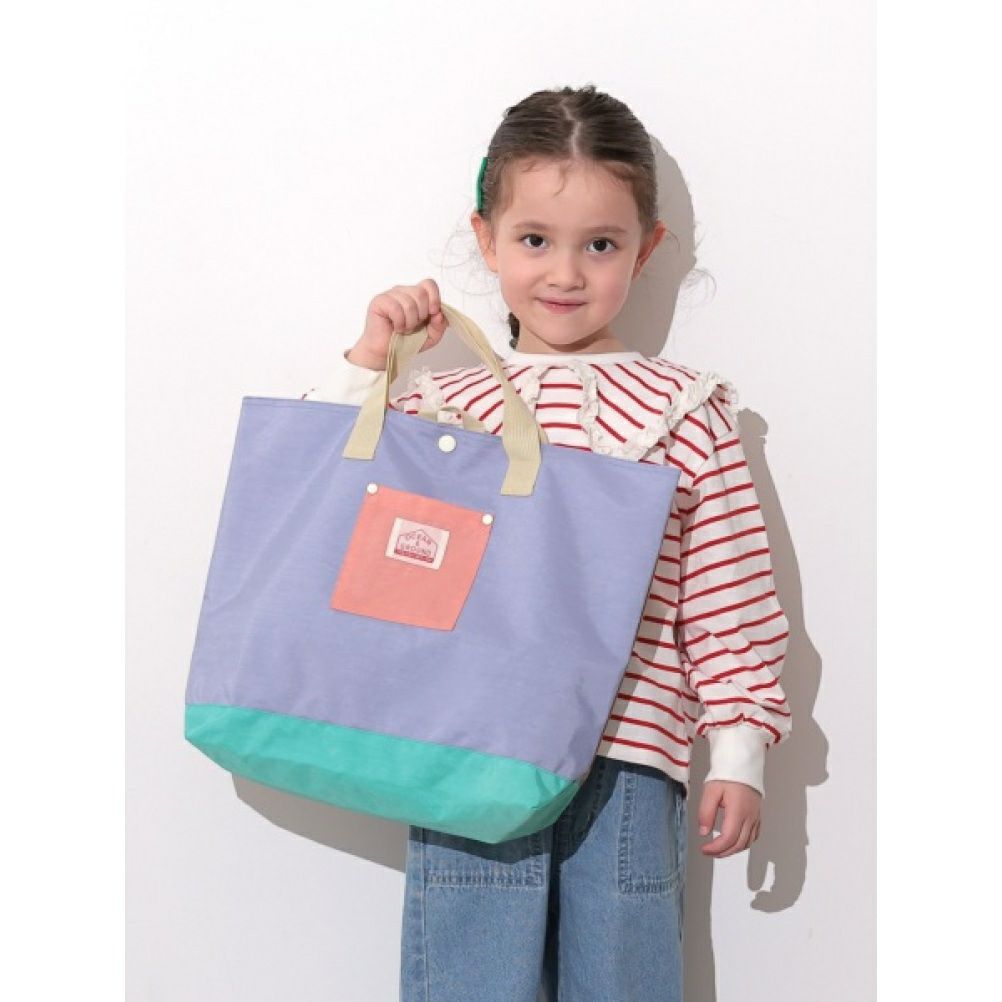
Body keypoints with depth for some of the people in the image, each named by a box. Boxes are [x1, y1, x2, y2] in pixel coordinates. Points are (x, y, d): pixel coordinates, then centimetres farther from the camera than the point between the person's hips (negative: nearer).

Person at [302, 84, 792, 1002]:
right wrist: (368, 363, 2)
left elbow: (731, 595, 4)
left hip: (628, 767, -1)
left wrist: (739, 751, 1)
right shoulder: (441, 404, 10)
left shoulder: (684, 409, 5)